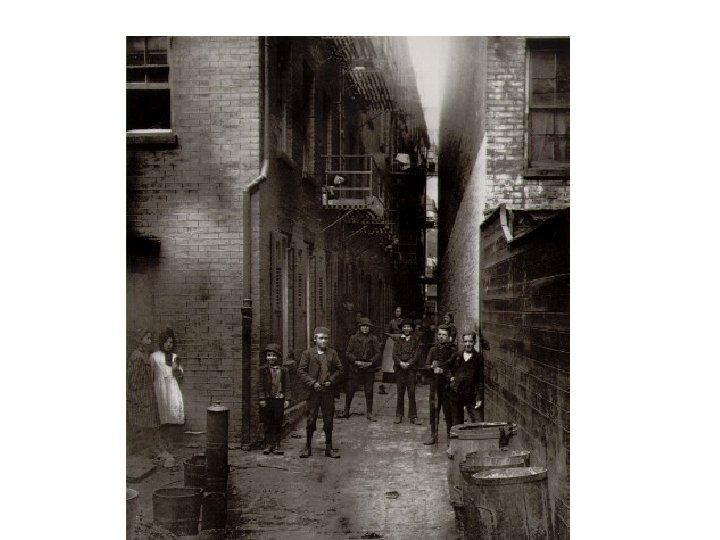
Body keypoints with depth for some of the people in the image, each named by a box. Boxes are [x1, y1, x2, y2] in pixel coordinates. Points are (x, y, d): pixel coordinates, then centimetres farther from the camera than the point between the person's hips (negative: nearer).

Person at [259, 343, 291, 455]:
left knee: (278, 424, 5)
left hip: (279, 400, 1)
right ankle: (268, 445, 13)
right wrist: (262, 398, -6)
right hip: (267, 400, -1)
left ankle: (276, 445, 12)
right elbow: (261, 385, 1)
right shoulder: (263, 369, 3)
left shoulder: (284, 370, 6)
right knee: (268, 424, 4)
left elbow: (287, 386, 6)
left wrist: (287, 399, -1)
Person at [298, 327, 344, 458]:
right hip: (313, 391, -2)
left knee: (328, 420, 6)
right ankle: (308, 448, 12)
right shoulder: (307, 353, 1)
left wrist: (331, 381, -4)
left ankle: (329, 448, 16)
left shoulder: (332, 353, 8)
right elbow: (301, 370, -2)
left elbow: (339, 370, 11)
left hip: (328, 391, 2)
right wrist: (313, 383, -11)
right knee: (311, 420, 1)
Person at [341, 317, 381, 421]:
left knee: (369, 392, 3)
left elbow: (377, 353, 2)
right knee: (350, 390, 3)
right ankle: (346, 411, 16)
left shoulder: (373, 339, 6)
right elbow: (348, 353, 0)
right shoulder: (353, 338, 4)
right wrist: (356, 361, -13)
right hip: (354, 368, 0)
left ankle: (369, 413, 12)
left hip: (369, 368, 0)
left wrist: (371, 362, -12)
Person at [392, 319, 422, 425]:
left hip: (411, 369, -1)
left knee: (412, 393, -3)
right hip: (399, 369, 1)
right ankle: (399, 415, 12)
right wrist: (400, 362, -13)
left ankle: (413, 416, 0)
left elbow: (416, 354, 0)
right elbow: (394, 354, 4)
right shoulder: (398, 340, 11)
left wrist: (408, 363, -12)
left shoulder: (415, 340, 7)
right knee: (400, 393, 5)